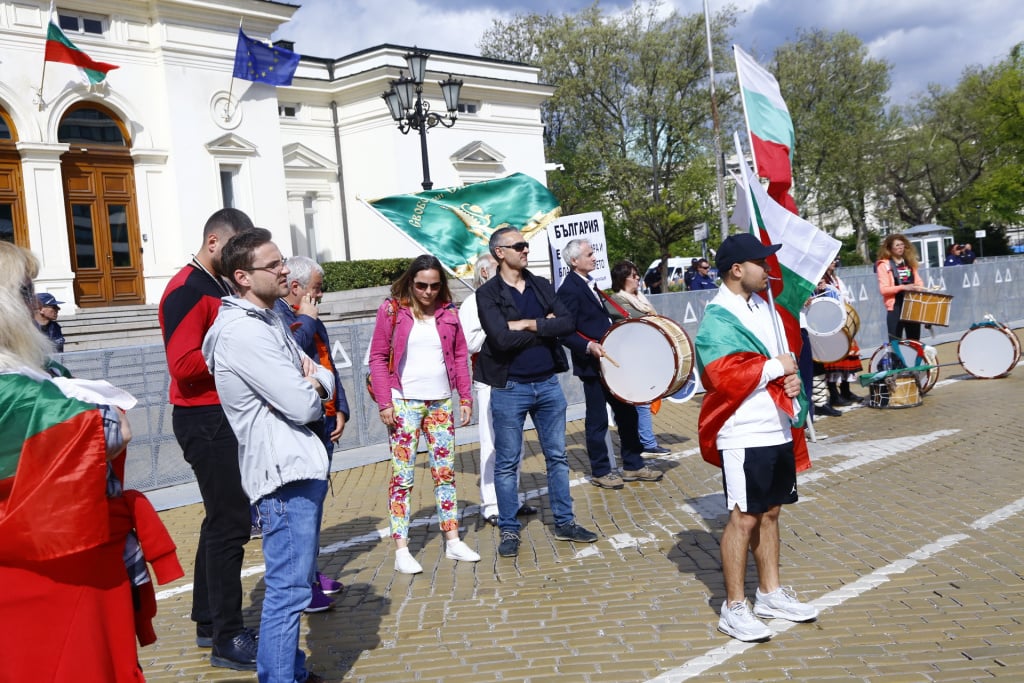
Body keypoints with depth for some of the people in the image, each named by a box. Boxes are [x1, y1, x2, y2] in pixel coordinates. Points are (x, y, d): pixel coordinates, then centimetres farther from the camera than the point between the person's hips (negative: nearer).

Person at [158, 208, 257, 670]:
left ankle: (209, 622, 27)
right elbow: (183, 364, -24)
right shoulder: (186, 291, -14)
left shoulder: (220, 287, 15)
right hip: (204, 419, -10)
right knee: (230, 523, -8)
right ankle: (227, 640, 1)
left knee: (221, 519, 16)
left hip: (227, 416, 10)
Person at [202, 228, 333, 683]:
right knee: (289, 590, -6)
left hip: (302, 465, 11)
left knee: (294, 582, 20)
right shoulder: (243, 331, -17)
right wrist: (313, 392, 3)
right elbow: (302, 406, -21)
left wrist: (312, 382, -7)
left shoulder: (270, 320, 15)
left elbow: (325, 380, 17)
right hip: (285, 471, -10)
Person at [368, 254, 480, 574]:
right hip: (405, 403, -4)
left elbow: (460, 355, 11)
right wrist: (384, 403, -10)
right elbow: (378, 357, -4)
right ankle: (401, 550, 1)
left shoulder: (448, 311, 7)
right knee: (402, 476, -3)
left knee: (445, 472, 9)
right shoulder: (392, 310, -3)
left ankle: (453, 541, 19)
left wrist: (465, 397, 5)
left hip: (442, 402, 4)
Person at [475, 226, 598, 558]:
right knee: (507, 464, 4)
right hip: (509, 388, -4)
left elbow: (568, 323, -5)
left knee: (557, 456, 11)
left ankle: (565, 523, 23)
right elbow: (502, 338, -20)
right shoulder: (487, 293, -6)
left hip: (548, 383, 5)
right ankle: (509, 530, 16)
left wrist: (529, 325, -16)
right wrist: (545, 328, -10)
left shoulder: (541, 286, 8)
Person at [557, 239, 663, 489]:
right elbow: (566, 333, -20)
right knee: (597, 420, 3)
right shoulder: (569, 290, -16)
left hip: (611, 362, 9)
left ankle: (633, 465, 24)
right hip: (592, 365, -9)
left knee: (627, 413, 13)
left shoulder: (589, 283, 13)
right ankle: (600, 471, 16)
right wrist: (589, 347, -33)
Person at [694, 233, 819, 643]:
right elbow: (725, 377, -25)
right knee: (744, 518, -2)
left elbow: (785, 352, 23)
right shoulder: (717, 321, -15)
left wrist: (792, 379, 2)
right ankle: (734, 608, 9)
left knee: (770, 512, 16)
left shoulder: (764, 306, 12)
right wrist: (776, 367, -15)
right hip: (744, 435, -8)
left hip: (779, 429, 8)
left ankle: (770, 593, 29)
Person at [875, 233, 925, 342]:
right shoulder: (884, 265, -6)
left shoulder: (910, 262, 14)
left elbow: (918, 281, 19)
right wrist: (903, 287, -24)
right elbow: (883, 289, -13)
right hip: (895, 307, -6)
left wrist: (920, 288, -4)